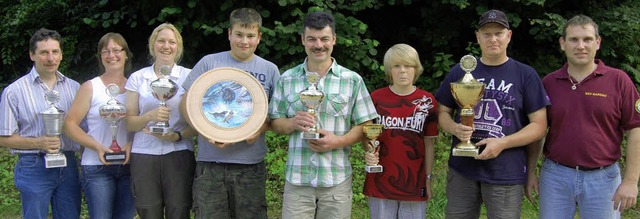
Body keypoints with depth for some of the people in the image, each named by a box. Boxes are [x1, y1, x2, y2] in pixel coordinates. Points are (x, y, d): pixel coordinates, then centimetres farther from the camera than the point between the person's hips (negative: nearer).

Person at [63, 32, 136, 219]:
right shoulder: (90, 87, 1)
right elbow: (70, 124, -3)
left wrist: (132, 144, -10)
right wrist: (98, 147, -15)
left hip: (129, 166, 3)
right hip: (97, 167, -3)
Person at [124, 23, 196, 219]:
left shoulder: (189, 76, 6)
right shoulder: (137, 78, 9)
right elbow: (129, 124, 6)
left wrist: (178, 135, -13)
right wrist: (150, 116, -13)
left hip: (178, 154, -1)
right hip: (144, 155, 1)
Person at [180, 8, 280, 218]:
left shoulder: (269, 70, 8)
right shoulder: (209, 63, 3)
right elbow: (187, 104, 3)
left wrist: (259, 129, -12)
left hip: (251, 164, 1)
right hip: (210, 163, -1)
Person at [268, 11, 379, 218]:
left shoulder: (353, 80, 2)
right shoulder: (287, 79, 5)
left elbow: (364, 125, 2)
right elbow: (275, 123, 9)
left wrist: (338, 141, -15)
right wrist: (293, 123, -13)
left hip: (337, 180, 0)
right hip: (297, 179, 1)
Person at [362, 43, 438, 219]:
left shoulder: (427, 101, 1)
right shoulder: (376, 98, 0)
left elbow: (429, 143, 5)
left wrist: (428, 179, 3)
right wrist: (369, 152, -15)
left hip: (414, 184, 0)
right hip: (381, 183, 0)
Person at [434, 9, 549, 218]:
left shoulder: (526, 75, -1)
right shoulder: (460, 71, 7)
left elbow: (539, 125, -3)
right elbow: (443, 112, 12)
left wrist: (502, 143, -17)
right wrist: (455, 129, -11)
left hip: (506, 174, -2)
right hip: (462, 170, 3)